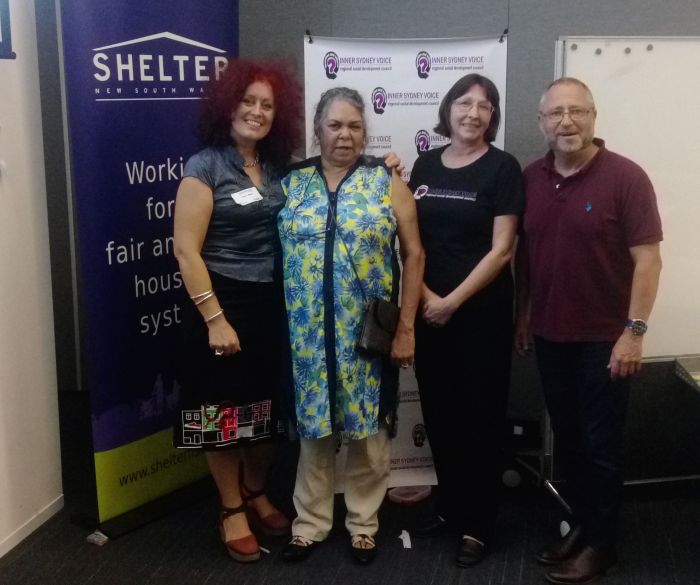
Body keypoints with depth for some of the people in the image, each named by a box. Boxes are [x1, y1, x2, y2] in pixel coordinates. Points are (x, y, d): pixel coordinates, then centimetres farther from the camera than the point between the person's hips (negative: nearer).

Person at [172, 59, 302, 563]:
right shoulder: (205, 166, -9)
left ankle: (256, 494, 34)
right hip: (224, 301, -5)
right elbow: (186, 249, -13)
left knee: (266, 404, 15)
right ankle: (232, 510, 22)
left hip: (272, 302, 6)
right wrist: (214, 317, -19)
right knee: (223, 407, 6)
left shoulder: (278, 169, 7)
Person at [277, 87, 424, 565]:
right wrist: (283, 322, 2)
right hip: (309, 333, 1)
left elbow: (414, 253, -1)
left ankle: (364, 523, 27)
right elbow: (275, 252, 7)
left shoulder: (387, 182, 1)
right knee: (313, 425, 10)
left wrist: (406, 326, -5)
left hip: (368, 332, -1)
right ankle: (311, 522, 27)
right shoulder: (292, 182, 5)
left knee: (367, 428, 9)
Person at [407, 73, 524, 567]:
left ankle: (478, 525, 18)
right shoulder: (426, 165, 7)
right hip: (428, 311, 5)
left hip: (482, 312, -4)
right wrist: (425, 296, -6)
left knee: (480, 416, 5)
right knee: (439, 412, 12)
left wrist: (453, 301, -13)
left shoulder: (503, 168, -6)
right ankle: (449, 508, 30)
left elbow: (501, 250, -11)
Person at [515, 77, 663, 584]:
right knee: (567, 439, 16)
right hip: (550, 335, 5)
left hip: (603, 338, -5)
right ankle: (580, 525, 32)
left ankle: (601, 544, 21)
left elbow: (648, 259, -13)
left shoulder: (625, 177, -12)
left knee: (601, 445, 6)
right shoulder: (532, 178, 4)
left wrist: (634, 331, -17)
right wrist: (522, 314, 11)